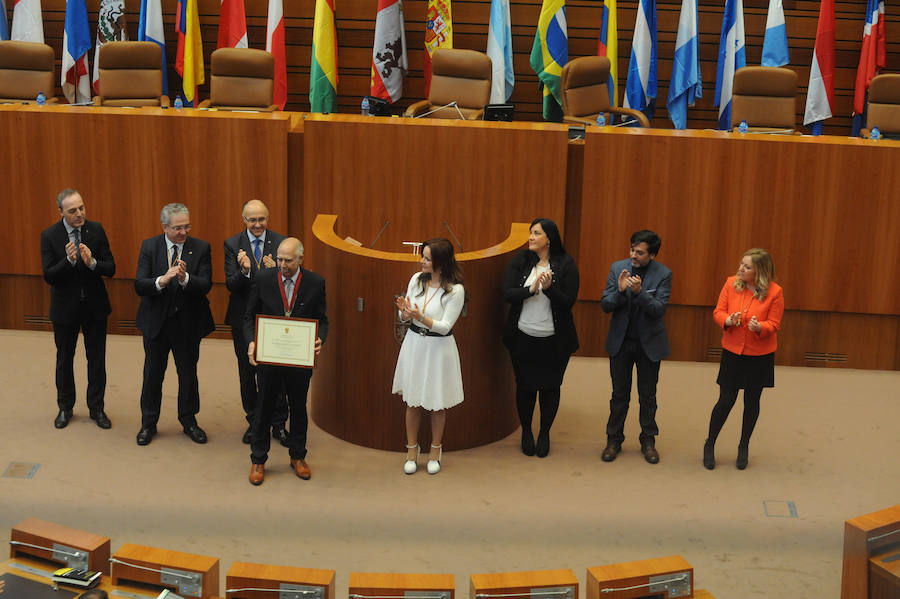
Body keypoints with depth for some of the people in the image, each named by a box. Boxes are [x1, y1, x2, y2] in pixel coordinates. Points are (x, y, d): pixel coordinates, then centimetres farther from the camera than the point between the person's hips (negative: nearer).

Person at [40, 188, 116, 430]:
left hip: (95, 305, 1)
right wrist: (68, 260, -30)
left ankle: (97, 408, 20)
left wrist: (92, 263, -28)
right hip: (65, 308, -1)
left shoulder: (96, 230, -6)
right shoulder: (50, 236, -10)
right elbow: (48, 276, -14)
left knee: (97, 360, 7)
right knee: (64, 359, 13)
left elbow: (111, 269, -7)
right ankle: (65, 408, 29)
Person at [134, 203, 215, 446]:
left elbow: (205, 285, -15)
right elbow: (139, 286, -14)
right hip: (156, 322, 0)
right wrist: (162, 280, -32)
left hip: (188, 323, 0)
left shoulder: (201, 248, -6)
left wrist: (184, 278, -34)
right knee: (153, 373, 11)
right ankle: (148, 423, 25)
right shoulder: (149, 247, -6)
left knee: (188, 373, 11)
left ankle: (189, 421, 28)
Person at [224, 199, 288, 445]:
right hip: (244, 319, 1)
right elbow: (231, 284, -8)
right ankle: (254, 422, 25)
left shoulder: (281, 243, -2)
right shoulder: (232, 245, -2)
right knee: (247, 373, 11)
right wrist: (244, 270, -28)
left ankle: (278, 424, 15)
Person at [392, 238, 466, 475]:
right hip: (414, 344, 4)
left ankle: (435, 451, 28)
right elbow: (405, 317, 5)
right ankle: (412, 451, 25)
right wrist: (405, 312, -18)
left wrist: (420, 317, -29)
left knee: (437, 403, 9)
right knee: (412, 401, 11)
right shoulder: (417, 279, 0)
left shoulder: (455, 290, -16)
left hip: (439, 348, -4)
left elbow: (445, 326, -17)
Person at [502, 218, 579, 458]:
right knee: (525, 386, 10)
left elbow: (568, 301, -11)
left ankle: (544, 433, 26)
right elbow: (507, 294, -9)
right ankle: (526, 432, 28)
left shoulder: (566, 265, -6)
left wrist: (549, 288, -28)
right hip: (523, 337, 1)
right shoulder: (520, 261, -1)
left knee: (550, 386, 8)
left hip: (554, 340, -1)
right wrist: (532, 289, -25)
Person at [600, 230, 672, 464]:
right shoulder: (618, 268, -5)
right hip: (621, 341, 1)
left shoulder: (663, 274, -11)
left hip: (649, 343, -1)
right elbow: (605, 305, -6)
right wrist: (620, 291, -26)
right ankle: (614, 440, 21)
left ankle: (648, 442, 23)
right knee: (619, 394, 10)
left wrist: (640, 292, -32)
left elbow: (659, 309, -17)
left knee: (648, 396, 10)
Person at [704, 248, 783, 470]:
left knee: (752, 402, 12)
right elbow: (718, 312, 0)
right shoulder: (731, 283, -6)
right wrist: (728, 321, -22)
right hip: (732, 352, 1)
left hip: (760, 357, -1)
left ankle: (744, 447, 30)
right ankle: (710, 445, 20)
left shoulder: (774, 292, -12)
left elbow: (774, 325, -7)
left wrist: (759, 327, -28)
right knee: (726, 401, 2)